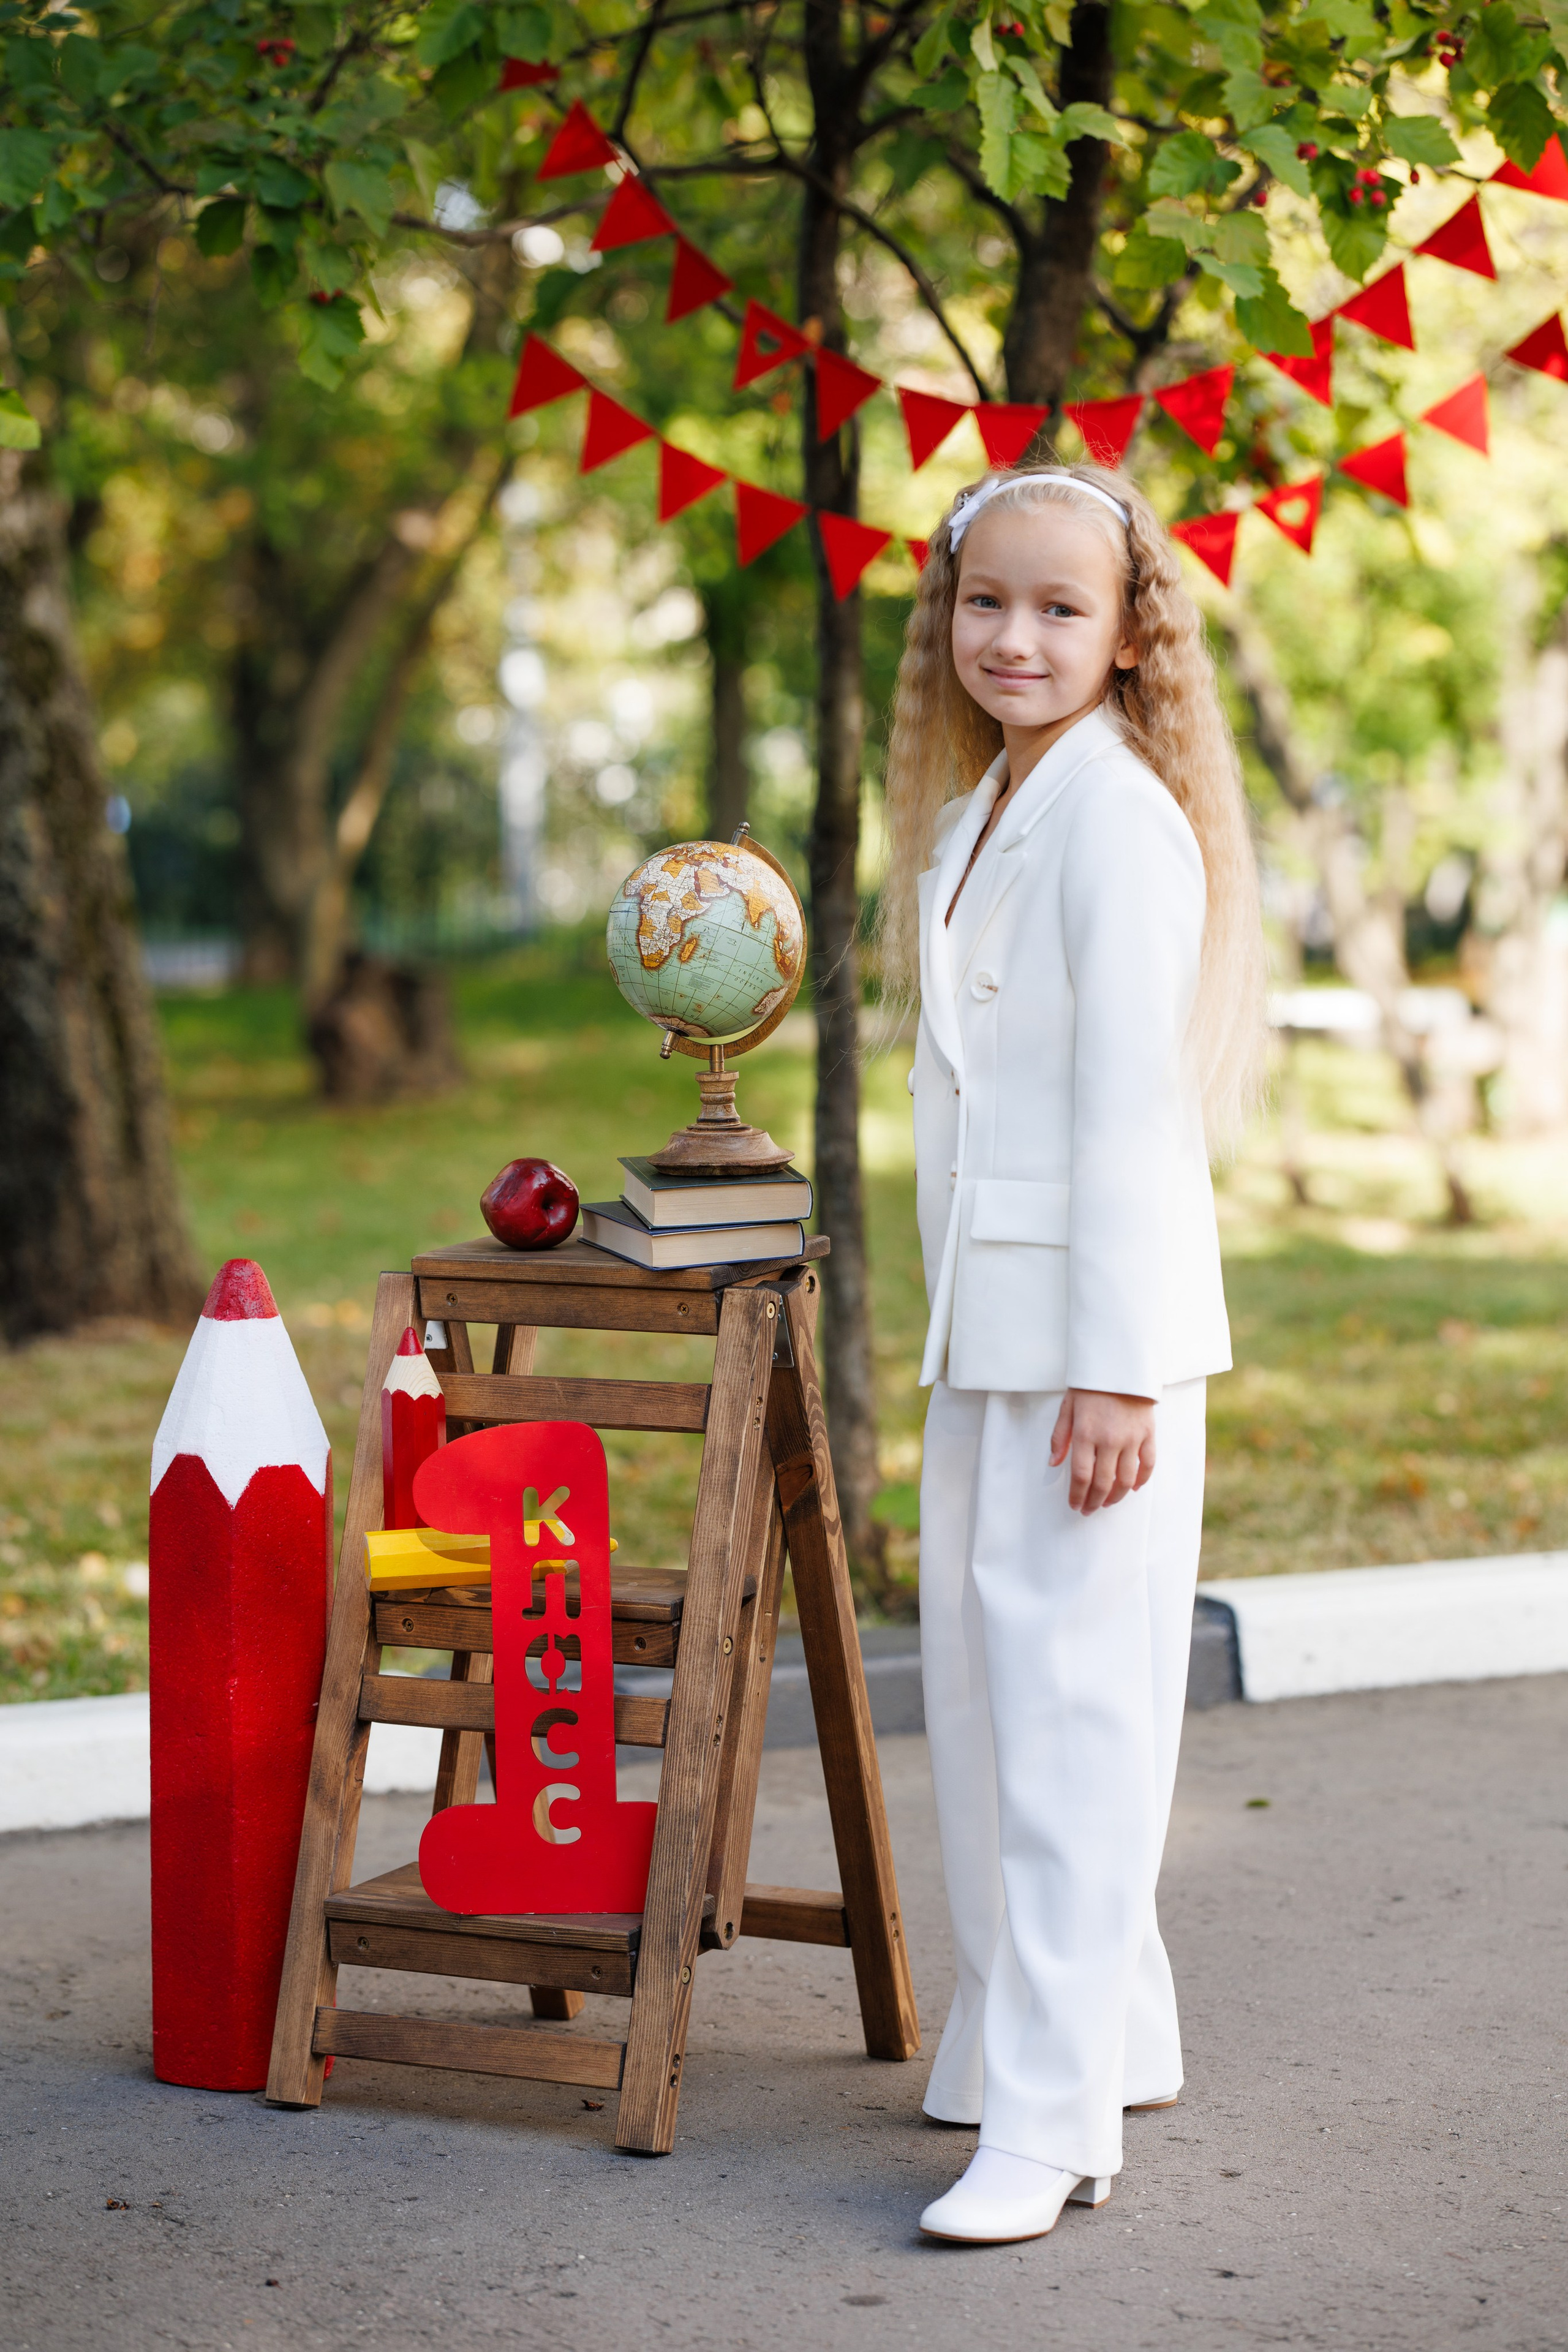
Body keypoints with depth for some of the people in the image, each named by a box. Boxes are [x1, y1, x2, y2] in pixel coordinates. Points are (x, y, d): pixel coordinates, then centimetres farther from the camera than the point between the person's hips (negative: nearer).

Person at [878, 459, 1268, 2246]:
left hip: (1102, 1326, -9)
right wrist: (964, 1335, 18)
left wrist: (1113, 1372, -20)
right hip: (983, 1324, 9)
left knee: (1071, 1703, -7)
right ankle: (1099, 2035, 29)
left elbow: (1131, 1109, -17)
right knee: (978, 1684, 15)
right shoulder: (972, 815, 15)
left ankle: (1053, 2118, -2)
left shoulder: (1122, 820, -13)